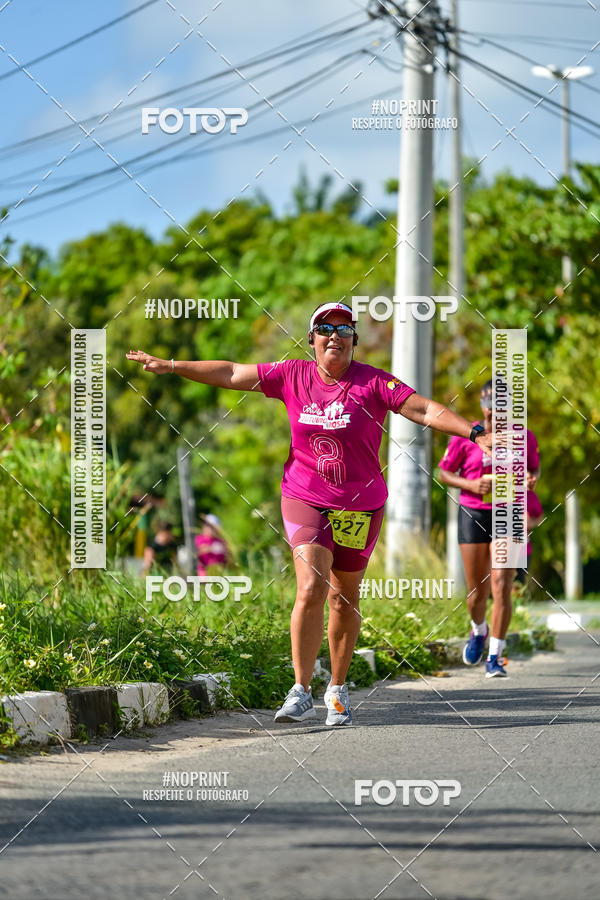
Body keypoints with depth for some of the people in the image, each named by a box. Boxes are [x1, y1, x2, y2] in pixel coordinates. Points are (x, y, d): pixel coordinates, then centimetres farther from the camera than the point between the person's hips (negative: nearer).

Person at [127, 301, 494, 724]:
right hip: (305, 499, 0)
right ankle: (301, 694, -15)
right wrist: (170, 365, 8)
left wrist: (476, 433, -27)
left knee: (344, 598, 9)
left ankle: (338, 688, 27)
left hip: (360, 506, 0)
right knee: (311, 587, -17)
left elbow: (425, 409, -14)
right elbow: (231, 374, 7)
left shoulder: (374, 383, -7)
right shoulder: (293, 376, 0)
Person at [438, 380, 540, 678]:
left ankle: (495, 657, -6)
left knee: (501, 586, -13)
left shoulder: (524, 438, 1)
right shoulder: (466, 436, -3)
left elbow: (534, 468, 17)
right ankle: (478, 631, 39)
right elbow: (444, 473, 4)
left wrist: (530, 478, -7)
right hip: (473, 515, 0)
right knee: (477, 591, 4)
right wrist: (472, 485, -13)